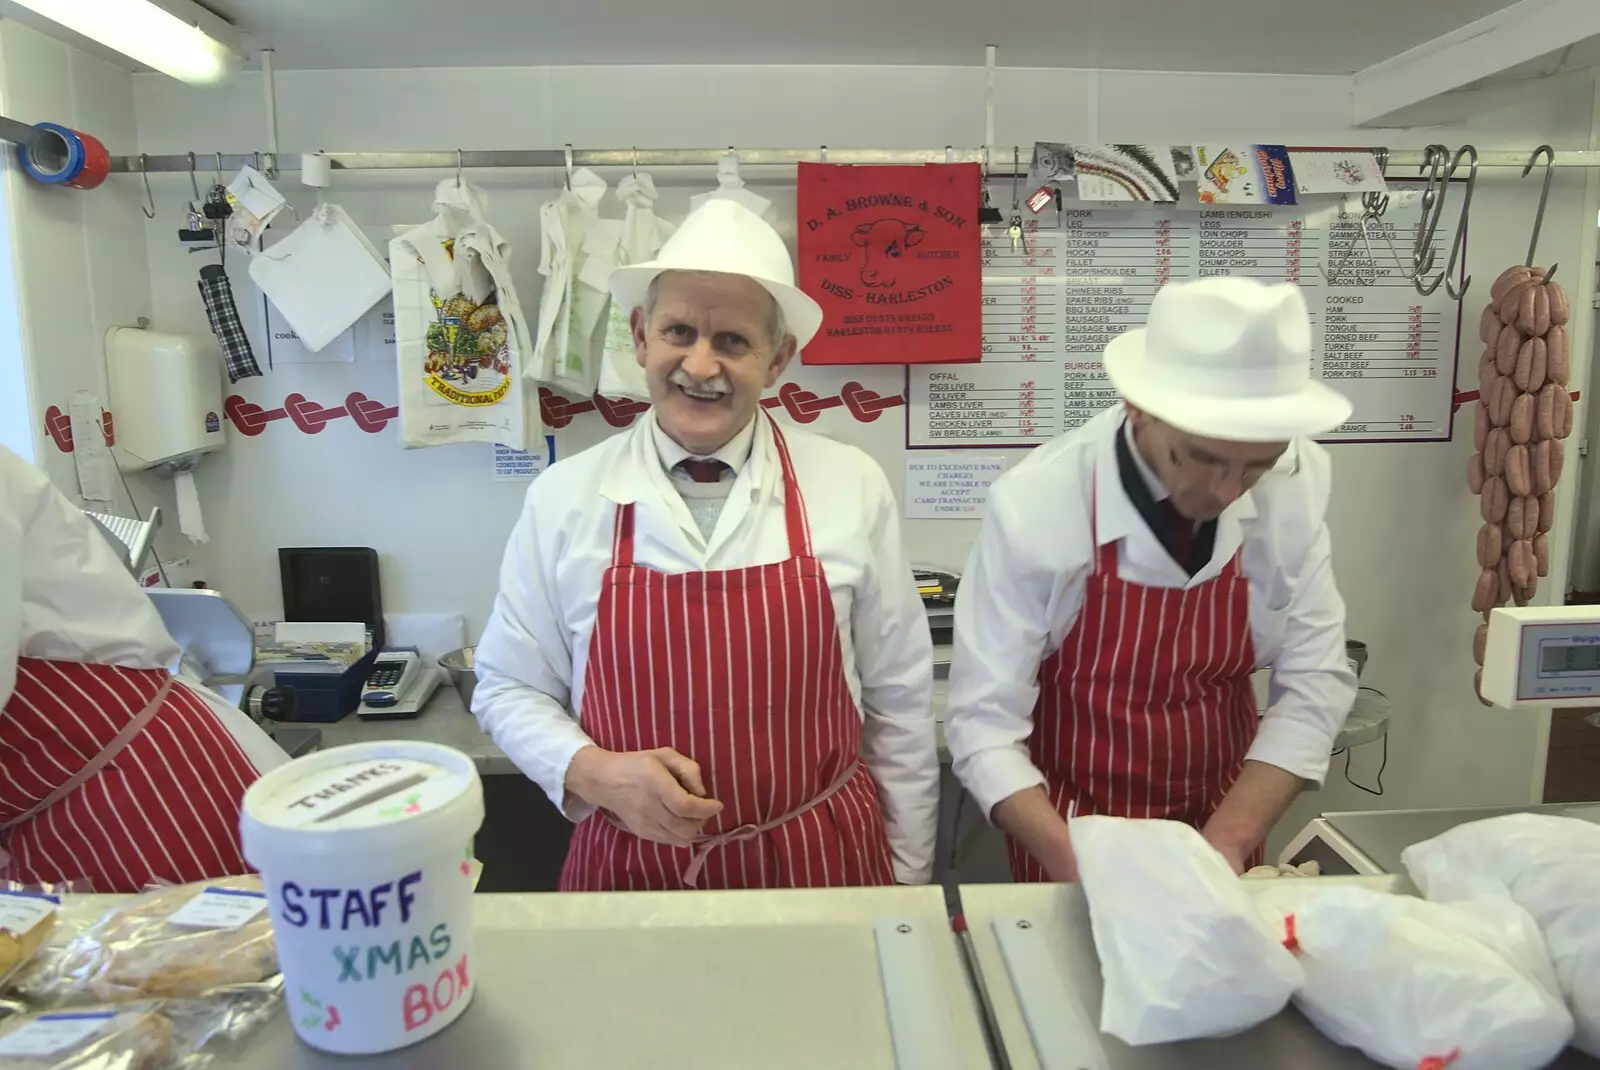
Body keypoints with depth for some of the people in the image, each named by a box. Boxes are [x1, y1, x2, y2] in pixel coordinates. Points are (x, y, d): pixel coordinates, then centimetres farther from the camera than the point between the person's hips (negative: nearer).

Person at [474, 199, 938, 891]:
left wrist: (908, 884, 6)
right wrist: (594, 773, -15)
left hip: (821, 865, 0)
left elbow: (897, 702, 0)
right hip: (628, 868, 0)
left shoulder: (853, 486, -7)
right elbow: (508, 688, 3)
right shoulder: (563, 498, -7)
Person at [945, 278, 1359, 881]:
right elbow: (984, 723, -21)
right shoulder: (1034, 505, -26)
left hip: (1222, 817, 3)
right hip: (1072, 828, -3)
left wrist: (1228, 839, -19)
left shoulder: (1297, 482, -16)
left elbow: (1315, 679, -10)